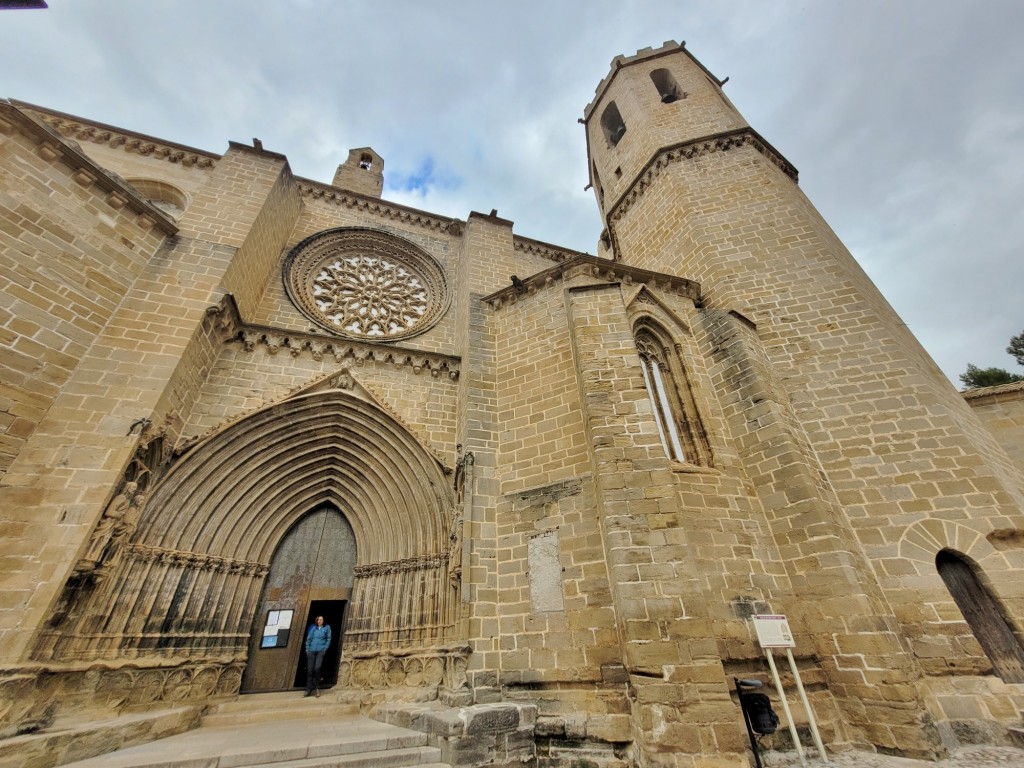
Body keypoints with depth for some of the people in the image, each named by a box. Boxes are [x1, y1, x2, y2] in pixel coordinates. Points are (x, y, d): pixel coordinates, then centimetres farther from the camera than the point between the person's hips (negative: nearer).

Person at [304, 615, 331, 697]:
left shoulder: (326, 628, 3)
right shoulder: (313, 628, 7)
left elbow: (328, 639, 5)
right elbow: (308, 639, 11)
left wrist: (325, 649, -3)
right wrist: (307, 649, 3)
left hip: (320, 650, -2)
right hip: (312, 651, 2)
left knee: (317, 668, -13)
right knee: (310, 670, 2)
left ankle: (317, 688, 4)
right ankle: (309, 689, 15)